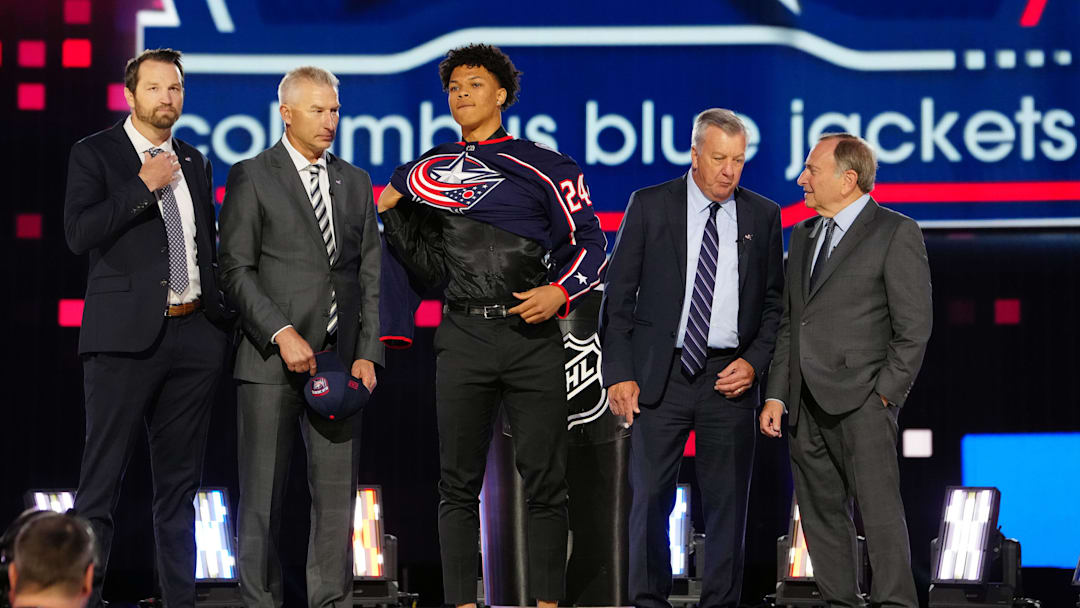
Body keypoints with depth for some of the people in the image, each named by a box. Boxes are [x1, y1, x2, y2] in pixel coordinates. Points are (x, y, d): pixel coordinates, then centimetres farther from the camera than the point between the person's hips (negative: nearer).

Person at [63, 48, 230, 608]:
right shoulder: (95, 154, 1)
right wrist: (145, 187, -14)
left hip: (194, 336, 5)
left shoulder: (194, 162, 17)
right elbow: (79, 234, -13)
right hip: (126, 336, -5)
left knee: (180, 479, 10)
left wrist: (220, 318, 14)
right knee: (101, 480, -5)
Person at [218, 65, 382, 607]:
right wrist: (282, 334, -15)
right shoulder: (251, 177, 2)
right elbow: (236, 270, -5)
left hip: (341, 361, 4)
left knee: (337, 495, 3)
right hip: (270, 361, -4)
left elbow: (369, 275, 14)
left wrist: (367, 354, 3)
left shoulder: (355, 182, 16)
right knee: (262, 496, -1)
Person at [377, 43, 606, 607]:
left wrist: (559, 291, -13)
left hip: (531, 334, -2)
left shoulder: (542, 165, 4)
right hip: (463, 338, 3)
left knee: (544, 481, -1)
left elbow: (588, 242, 3)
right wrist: (392, 211, 6)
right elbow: (430, 267, 16)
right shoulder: (430, 168, 14)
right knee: (458, 483, 3)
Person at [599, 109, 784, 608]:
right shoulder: (650, 207, 1)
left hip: (730, 378, 2)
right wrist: (619, 373, -6)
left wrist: (754, 363, -3)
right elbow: (618, 294, 1)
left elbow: (775, 302, 11)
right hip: (661, 374, -1)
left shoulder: (762, 216, 7)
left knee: (727, 501, 5)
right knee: (650, 496, -1)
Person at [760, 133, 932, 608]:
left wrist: (885, 394, -11)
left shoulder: (896, 233, -4)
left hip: (861, 401, -7)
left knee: (879, 510, -10)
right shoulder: (804, 234, 18)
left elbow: (914, 325, -7)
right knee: (821, 513, 9)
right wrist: (776, 395, 10)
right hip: (806, 404, 7)